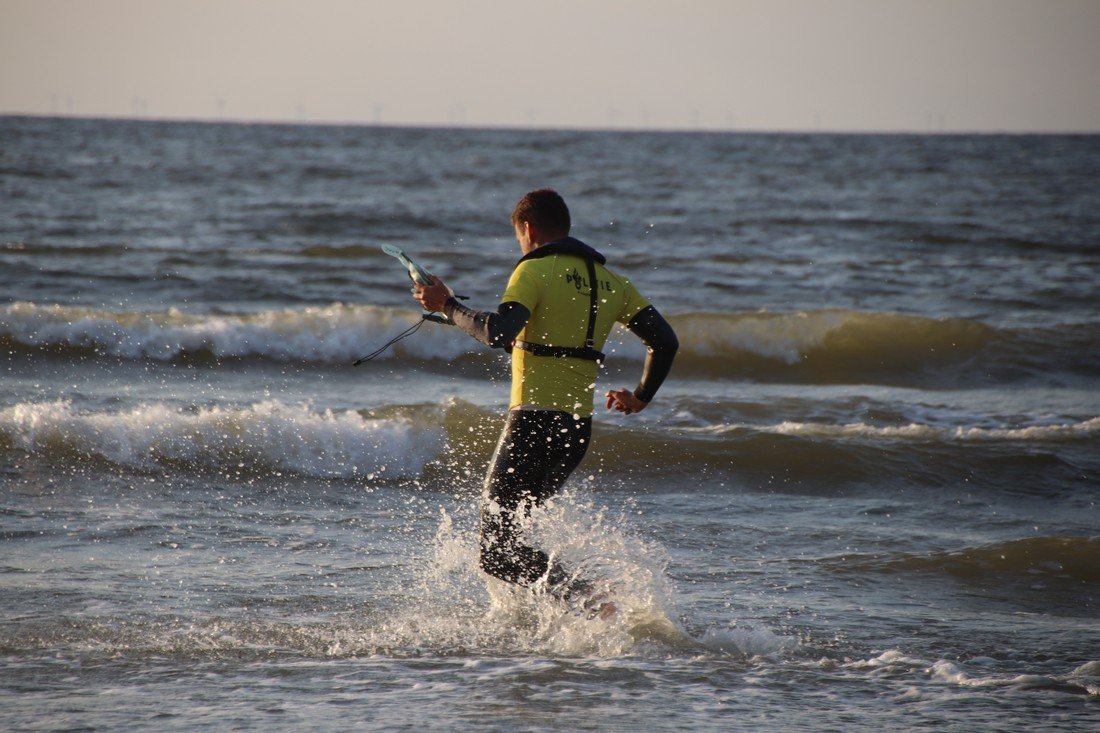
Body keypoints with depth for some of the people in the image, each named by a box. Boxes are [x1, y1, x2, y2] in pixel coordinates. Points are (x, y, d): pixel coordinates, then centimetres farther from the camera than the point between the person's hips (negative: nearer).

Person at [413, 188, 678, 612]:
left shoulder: (535, 270, -6)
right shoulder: (609, 281, 14)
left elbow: (498, 333, -22)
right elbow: (665, 342, 10)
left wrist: (447, 306, -9)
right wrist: (641, 398, 24)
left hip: (534, 421, -8)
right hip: (579, 428, 8)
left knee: (497, 553, -6)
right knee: (503, 531, 22)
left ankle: (585, 601, -24)